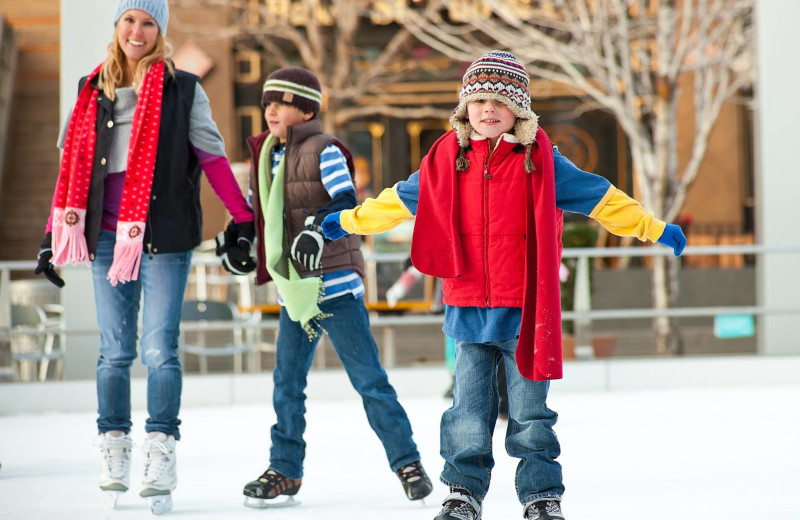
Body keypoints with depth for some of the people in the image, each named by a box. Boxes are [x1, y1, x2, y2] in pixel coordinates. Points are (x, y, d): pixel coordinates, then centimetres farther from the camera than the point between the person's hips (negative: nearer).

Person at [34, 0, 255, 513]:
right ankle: (114, 453, 12)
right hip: (109, 236, 3)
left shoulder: (183, 90, 2)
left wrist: (244, 221, -5)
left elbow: (212, 158, 0)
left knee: (160, 350, -8)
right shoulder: (92, 91, 12)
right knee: (115, 351, 5)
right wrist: (53, 235, 13)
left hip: (165, 237, -3)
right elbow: (73, 164, 15)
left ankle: (161, 457, -6)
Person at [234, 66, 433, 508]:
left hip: (335, 284, -7)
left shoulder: (324, 150, -8)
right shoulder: (266, 157, 14)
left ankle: (407, 462, 3)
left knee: (368, 379, -4)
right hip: (292, 290, 7)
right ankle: (285, 471, 18)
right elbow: (258, 211, 27)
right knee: (286, 384, 8)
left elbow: (346, 203, -20)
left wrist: (317, 227, -35)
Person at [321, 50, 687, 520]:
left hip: (524, 309, -2)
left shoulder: (541, 161, -1)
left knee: (529, 409, 4)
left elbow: (599, 198, 5)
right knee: (469, 408, 6)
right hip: (469, 308, 2)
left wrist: (652, 229, 4)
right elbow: (400, 199, 21)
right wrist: (349, 222, 30)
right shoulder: (448, 160, 6)